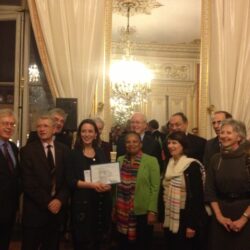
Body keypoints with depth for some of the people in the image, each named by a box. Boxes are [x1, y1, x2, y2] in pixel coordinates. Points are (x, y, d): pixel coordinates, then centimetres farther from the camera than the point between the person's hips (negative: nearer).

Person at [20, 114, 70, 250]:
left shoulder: (64, 150, 5)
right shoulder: (27, 150, -5)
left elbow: (68, 179, 3)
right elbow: (29, 183, -10)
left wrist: (60, 200, -11)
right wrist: (47, 202, -13)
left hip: (57, 208, 3)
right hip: (35, 210, -3)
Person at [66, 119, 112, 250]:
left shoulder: (101, 153, 10)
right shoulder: (74, 154, -3)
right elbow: (70, 180, -9)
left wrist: (108, 185, -9)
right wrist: (91, 185, -19)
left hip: (101, 202, 4)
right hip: (82, 202, -4)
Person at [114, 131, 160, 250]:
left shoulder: (151, 161, -6)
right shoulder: (120, 160, 6)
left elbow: (155, 187, -8)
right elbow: (116, 185, 11)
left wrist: (152, 211, -13)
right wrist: (114, 208, 11)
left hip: (142, 212, -3)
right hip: (122, 212, 4)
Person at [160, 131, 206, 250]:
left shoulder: (192, 166, -13)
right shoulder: (168, 165, 9)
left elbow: (197, 196, -16)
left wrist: (192, 224, -18)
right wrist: (162, 217, 9)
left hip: (185, 220, -6)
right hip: (169, 220, 6)